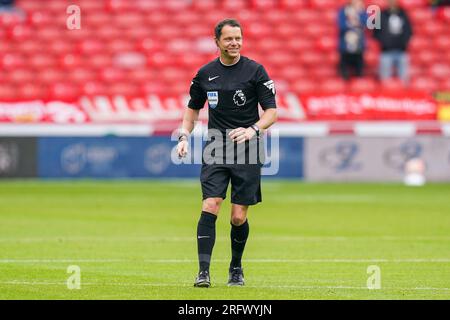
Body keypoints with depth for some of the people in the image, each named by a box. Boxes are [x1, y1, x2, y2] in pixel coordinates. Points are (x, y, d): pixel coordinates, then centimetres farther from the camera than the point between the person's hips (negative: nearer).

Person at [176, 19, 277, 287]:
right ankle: (204, 271, -16)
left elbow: (272, 112, -4)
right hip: (215, 150, 2)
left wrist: (253, 130, -22)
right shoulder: (206, 74, 7)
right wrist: (184, 137, 5)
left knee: (239, 217, 0)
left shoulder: (255, 71, -3)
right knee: (210, 207, -15)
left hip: (247, 152, -2)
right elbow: (193, 109, 20)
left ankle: (236, 268, 22)